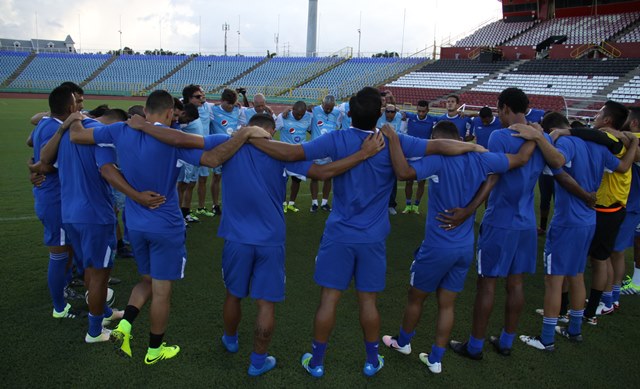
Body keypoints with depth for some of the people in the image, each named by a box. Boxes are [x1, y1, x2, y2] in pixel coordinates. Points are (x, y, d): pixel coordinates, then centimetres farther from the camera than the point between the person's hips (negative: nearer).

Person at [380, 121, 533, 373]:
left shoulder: (438, 159, -18)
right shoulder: (479, 159, -1)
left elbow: (403, 172, -34)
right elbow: (521, 158, 8)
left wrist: (393, 139, -25)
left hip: (437, 247, -5)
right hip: (465, 248, 5)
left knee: (415, 298, 18)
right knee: (446, 305, 16)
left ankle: (403, 342, 40)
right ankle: (435, 360, 25)